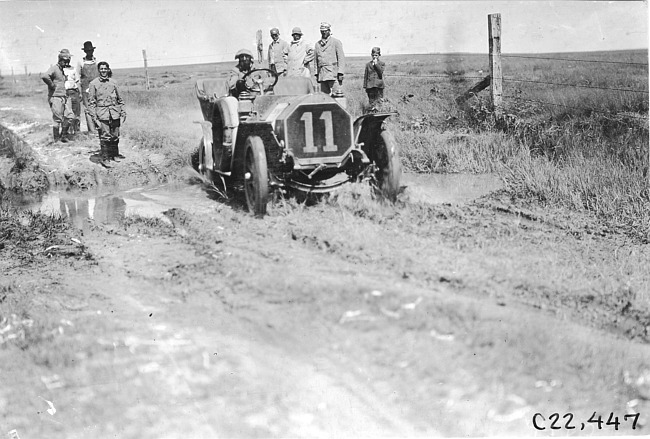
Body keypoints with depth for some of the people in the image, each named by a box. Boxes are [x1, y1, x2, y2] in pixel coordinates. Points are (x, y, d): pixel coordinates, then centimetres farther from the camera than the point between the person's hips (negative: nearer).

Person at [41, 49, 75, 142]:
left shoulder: (62, 70, 16)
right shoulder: (54, 68, -11)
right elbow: (44, 76, -31)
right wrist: (52, 85, -19)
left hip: (64, 97, 8)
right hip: (55, 97, -8)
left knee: (69, 116, 1)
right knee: (58, 119, -4)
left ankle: (63, 136, 14)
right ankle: (57, 140, 5)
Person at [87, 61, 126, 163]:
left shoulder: (113, 83, 11)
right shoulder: (93, 84, 2)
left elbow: (120, 100, 16)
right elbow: (91, 102, 0)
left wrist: (123, 114, 10)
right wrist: (95, 118, -6)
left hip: (115, 114, 3)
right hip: (102, 115, -3)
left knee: (115, 136, 8)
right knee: (105, 136, -8)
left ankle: (115, 154, 23)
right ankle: (104, 156, 2)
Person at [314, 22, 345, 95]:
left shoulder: (336, 42, 4)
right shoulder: (317, 44, 18)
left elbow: (341, 58, -1)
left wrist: (340, 73, -10)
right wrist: (316, 74, 13)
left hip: (333, 72, -5)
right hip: (322, 74, 5)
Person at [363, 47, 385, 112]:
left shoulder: (382, 63, 6)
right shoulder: (368, 64, 11)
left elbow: (381, 72, -11)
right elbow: (365, 75, 11)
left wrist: (376, 64, -12)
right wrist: (365, 86, 7)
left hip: (379, 85, -2)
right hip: (370, 85, 2)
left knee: (379, 99, -4)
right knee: (371, 100, 4)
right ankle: (372, 112, 9)